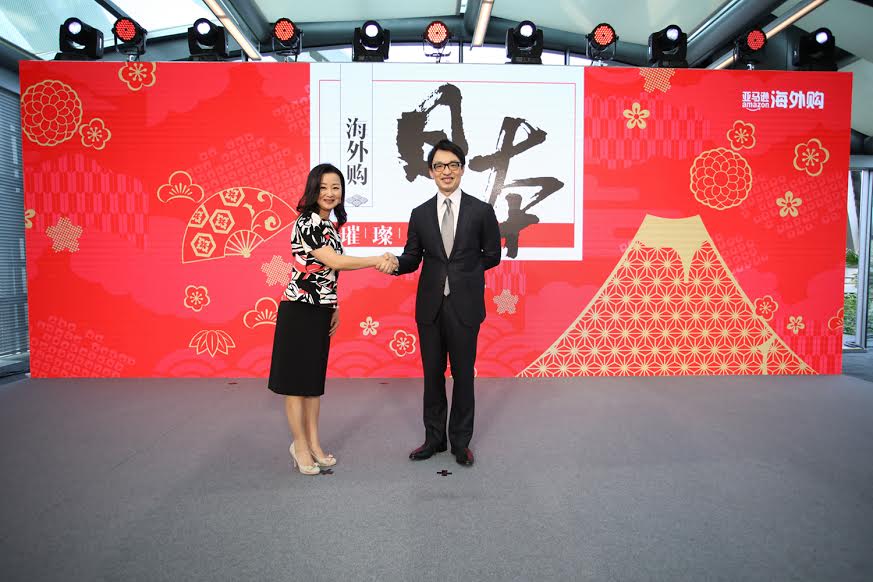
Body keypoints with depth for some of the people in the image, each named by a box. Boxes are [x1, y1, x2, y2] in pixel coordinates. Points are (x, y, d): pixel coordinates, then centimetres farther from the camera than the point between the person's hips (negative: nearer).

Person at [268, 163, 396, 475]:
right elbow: (334, 261, -22)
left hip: (321, 312, 8)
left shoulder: (331, 226, 13)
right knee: (296, 380, 4)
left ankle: (313, 443, 25)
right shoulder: (305, 224, -14)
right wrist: (378, 260, -21)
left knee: (315, 378, 14)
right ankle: (300, 446, 16)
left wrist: (334, 308, 16)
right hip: (299, 311, -8)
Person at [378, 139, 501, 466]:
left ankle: (461, 442, 25)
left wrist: (462, 272, 2)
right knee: (432, 374, 12)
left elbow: (492, 255, 6)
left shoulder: (481, 211, -1)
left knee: (463, 375, 8)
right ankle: (434, 438, 28)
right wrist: (394, 264, -14)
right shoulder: (420, 214, 6)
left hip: (465, 306, -2)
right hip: (430, 305, 2)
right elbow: (412, 258, 7)